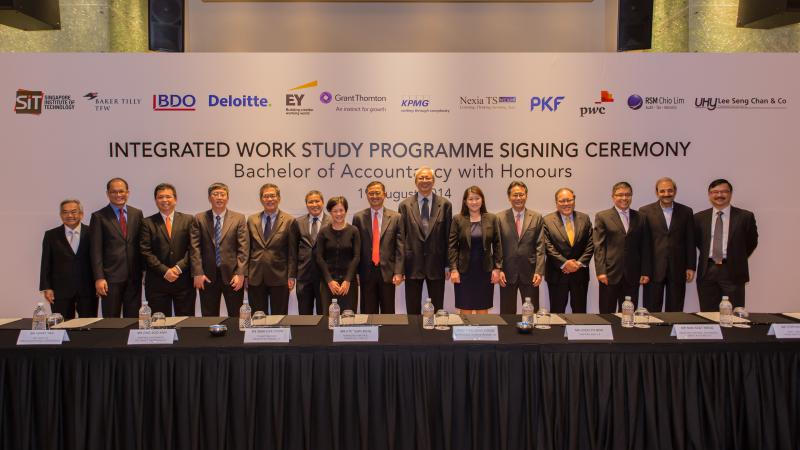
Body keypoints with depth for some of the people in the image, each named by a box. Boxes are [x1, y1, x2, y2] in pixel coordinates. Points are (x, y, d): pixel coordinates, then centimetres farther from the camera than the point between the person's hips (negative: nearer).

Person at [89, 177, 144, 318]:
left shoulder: (137, 214, 10)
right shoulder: (99, 216, 0)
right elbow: (96, 250, -4)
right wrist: (99, 278, -11)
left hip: (134, 276, 3)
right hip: (111, 277, -3)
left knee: (133, 319, 7)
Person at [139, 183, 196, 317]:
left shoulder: (188, 220, 8)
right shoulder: (148, 223, 6)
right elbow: (146, 252, -2)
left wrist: (178, 268, -11)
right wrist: (164, 271, -11)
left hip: (184, 280, 1)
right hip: (157, 282, 0)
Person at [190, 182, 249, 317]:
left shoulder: (239, 218, 4)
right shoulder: (199, 219, 6)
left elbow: (243, 248, -2)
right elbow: (195, 248, 1)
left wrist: (240, 274, -11)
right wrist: (198, 273, -8)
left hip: (232, 275, -1)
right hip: (207, 276, 1)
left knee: (236, 316, 5)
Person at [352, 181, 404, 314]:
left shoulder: (395, 217, 3)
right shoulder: (359, 218, 4)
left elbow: (399, 247, -1)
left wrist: (398, 272, -7)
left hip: (387, 271, 0)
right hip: (366, 272, 0)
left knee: (388, 312, 8)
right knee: (368, 313, 6)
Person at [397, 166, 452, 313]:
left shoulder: (445, 204, 2)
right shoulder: (405, 205, 2)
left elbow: (448, 237, 2)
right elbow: (401, 237, 1)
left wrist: (448, 265, -1)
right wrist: (400, 267, -3)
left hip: (436, 264, 0)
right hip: (413, 264, 0)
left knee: (437, 310, 10)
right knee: (412, 311, 9)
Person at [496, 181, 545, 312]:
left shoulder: (536, 217, 4)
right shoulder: (500, 218, 2)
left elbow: (540, 247, 1)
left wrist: (539, 272, -7)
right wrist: (499, 270, -7)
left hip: (530, 273, 1)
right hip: (507, 274, 0)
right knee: (507, 314, 7)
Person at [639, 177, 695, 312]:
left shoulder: (686, 212, 8)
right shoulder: (645, 211, 1)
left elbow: (690, 242, 9)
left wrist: (691, 267, 3)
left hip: (677, 270, 2)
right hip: (653, 269, -2)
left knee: (675, 311, 7)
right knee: (651, 311, 2)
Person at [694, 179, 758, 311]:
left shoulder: (745, 216, 1)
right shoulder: (699, 218, 7)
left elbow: (752, 242, 11)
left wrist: (737, 259, 9)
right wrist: (707, 255, 10)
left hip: (733, 272, -2)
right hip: (707, 271, 2)